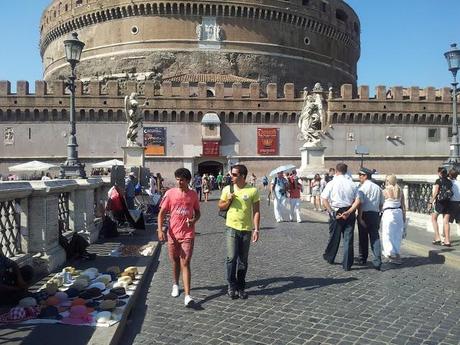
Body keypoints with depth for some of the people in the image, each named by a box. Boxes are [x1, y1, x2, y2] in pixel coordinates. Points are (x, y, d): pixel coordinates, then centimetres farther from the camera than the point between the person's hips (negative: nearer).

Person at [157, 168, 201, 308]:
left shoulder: (193, 195, 0)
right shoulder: (170, 193, -3)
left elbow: (197, 212, 12)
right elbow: (161, 213, -2)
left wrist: (194, 220, -10)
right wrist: (160, 230, -14)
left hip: (187, 234, -1)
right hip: (173, 234, 1)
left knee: (185, 263, -8)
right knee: (175, 262, 17)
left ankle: (187, 296, -12)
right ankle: (175, 284, 42)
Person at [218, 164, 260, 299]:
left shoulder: (253, 191, -4)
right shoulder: (227, 189, 1)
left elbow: (256, 211, -2)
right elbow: (220, 207, 11)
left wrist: (256, 229, -7)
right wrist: (228, 201, -9)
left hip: (246, 230, 0)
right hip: (231, 228, 0)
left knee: (243, 260, 9)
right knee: (231, 258, -8)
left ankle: (241, 287, 22)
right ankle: (232, 286, 8)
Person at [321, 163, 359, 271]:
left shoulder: (331, 184, -6)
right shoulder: (352, 184, 1)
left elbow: (324, 200, -13)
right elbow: (357, 201, -6)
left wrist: (332, 212, -11)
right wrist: (348, 212, -10)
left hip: (336, 213, -1)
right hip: (349, 213, 2)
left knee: (334, 237, 15)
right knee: (348, 238, 6)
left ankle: (329, 257, 34)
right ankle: (347, 264, 9)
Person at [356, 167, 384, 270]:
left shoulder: (362, 188, -9)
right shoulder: (378, 188, 10)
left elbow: (360, 203, -16)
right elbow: (381, 203, 13)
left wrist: (360, 218, -15)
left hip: (365, 214, -4)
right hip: (375, 214, 5)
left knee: (363, 237, 9)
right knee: (375, 237, 3)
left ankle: (362, 259, 23)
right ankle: (377, 262, -6)